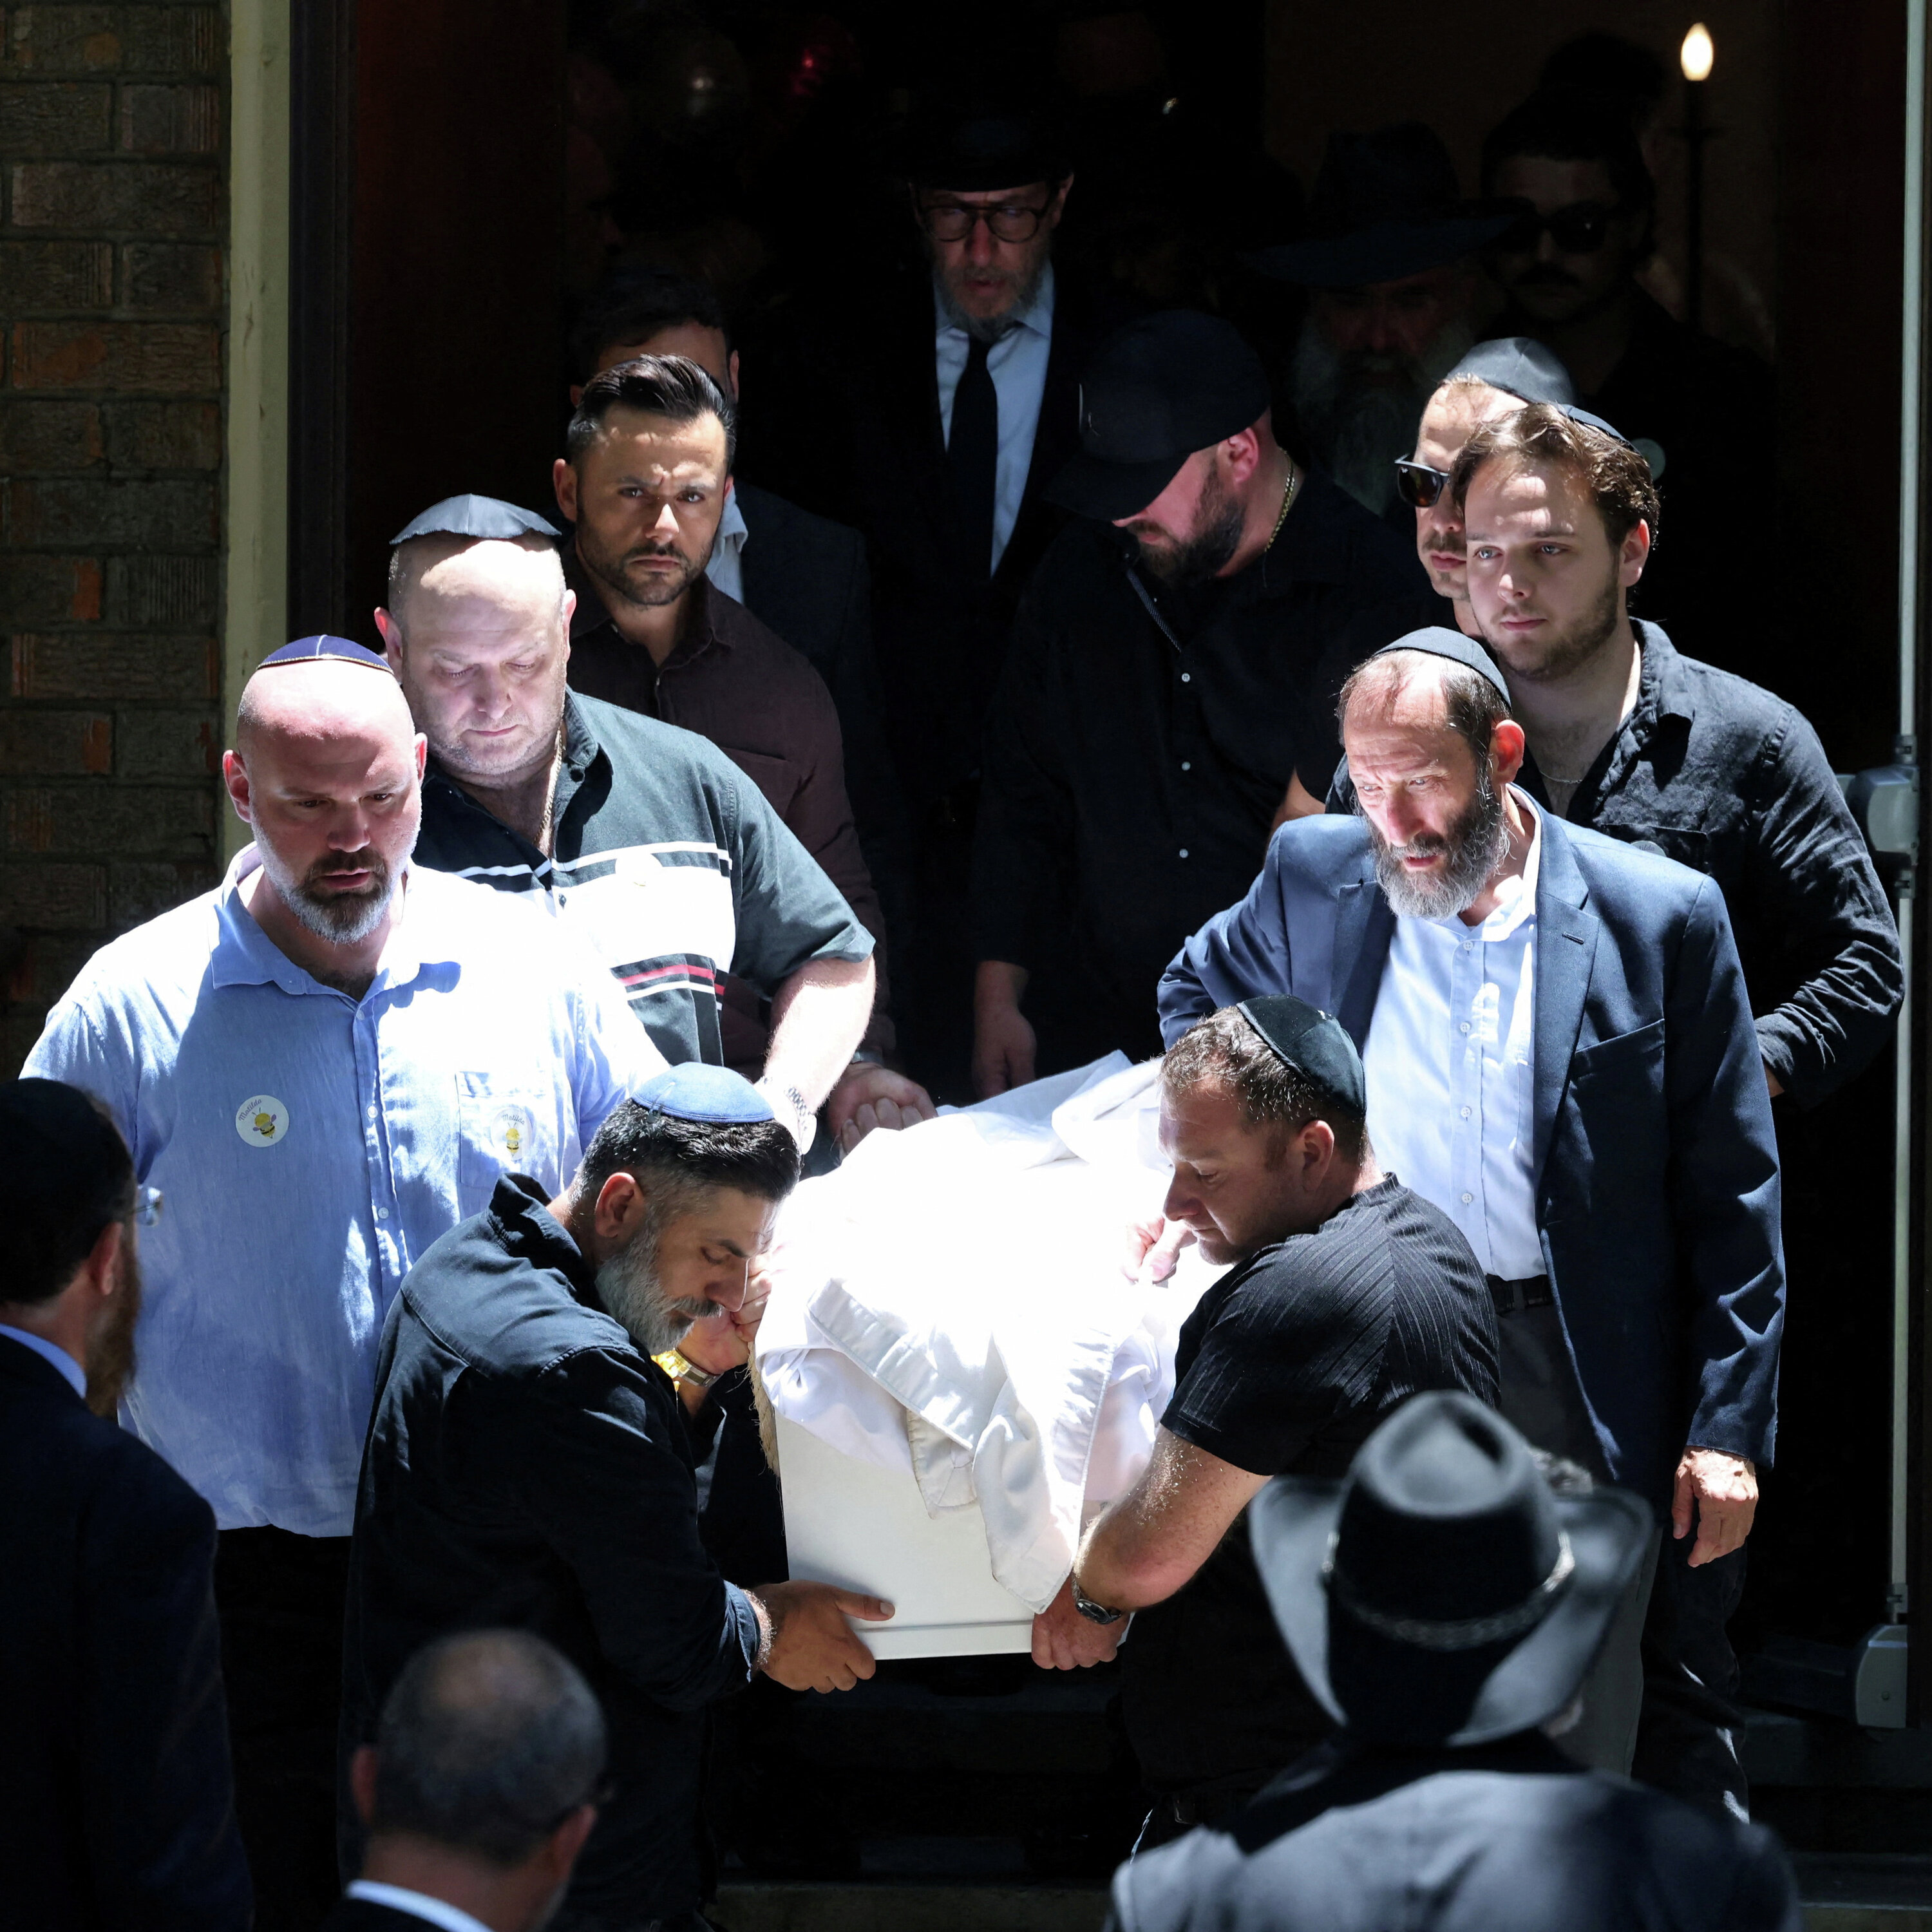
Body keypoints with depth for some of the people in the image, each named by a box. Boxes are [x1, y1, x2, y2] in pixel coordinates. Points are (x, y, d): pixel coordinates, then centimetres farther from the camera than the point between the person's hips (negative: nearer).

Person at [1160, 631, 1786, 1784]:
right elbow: (1199, 993, 26)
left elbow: (1734, 1201, -2)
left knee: (1576, 1725, 4)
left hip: (1577, 1383, -2)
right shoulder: (1314, 879, 2)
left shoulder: (1664, 918, -6)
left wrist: (1729, 1426, -5)